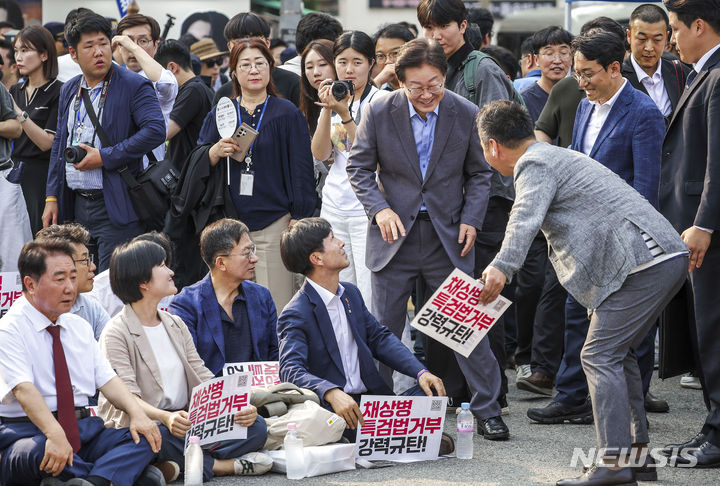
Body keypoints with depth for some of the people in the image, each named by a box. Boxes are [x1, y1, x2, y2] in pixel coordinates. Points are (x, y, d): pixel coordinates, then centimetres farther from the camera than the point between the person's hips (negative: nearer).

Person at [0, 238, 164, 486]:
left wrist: (136, 413, -9)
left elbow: (107, 379, 12)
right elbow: (24, 389, -21)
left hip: (84, 429, 7)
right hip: (29, 432, -6)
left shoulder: (79, 327, 18)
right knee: (39, 452, -41)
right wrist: (55, 434, -38)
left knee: (144, 437, -19)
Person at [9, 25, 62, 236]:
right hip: (14, 173, 6)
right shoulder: (15, 91, 14)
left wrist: (18, 112, -18)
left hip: (41, 177, -6)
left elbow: (47, 142, -13)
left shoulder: (58, 92, -7)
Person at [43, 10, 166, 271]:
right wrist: (52, 198, 14)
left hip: (115, 209, -7)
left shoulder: (134, 86, -7)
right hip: (75, 205, 7)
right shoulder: (69, 90, 14)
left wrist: (104, 157, -18)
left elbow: (156, 130, -19)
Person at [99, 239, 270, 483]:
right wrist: (165, 418, -37)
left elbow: (203, 379, 11)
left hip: (185, 423, 6)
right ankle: (220, 465, -20)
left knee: (256, 426, -14)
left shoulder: (176, 325, 19)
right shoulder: (116, 333, -4)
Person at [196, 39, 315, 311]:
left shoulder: (287, 113, 4)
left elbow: (300, 168, 2)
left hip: (274, 222, -3)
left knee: (274, 306, -7)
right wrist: (216, 152, -11)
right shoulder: (219, 113, 13)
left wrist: (298, 218, -5)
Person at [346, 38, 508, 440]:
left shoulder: (467, 115, -5)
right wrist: (380, 208, -14)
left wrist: (471, 219, -6)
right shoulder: (379, 113, -7)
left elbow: (479, 174, 7)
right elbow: (359, 167, 1)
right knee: (384, 330, 6)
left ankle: (488, 410, 11)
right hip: (395, 234, 0)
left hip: (448, 237, 0)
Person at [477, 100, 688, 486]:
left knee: (601, 355, -9)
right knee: (617, 353, 18)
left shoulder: (535, 165, -6)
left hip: (644, 261, -10)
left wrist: (502, 267, -39)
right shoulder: (558, 156, 26)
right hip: (668, 255, 10)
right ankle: (638, 451, 22)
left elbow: (526, 217, -26)